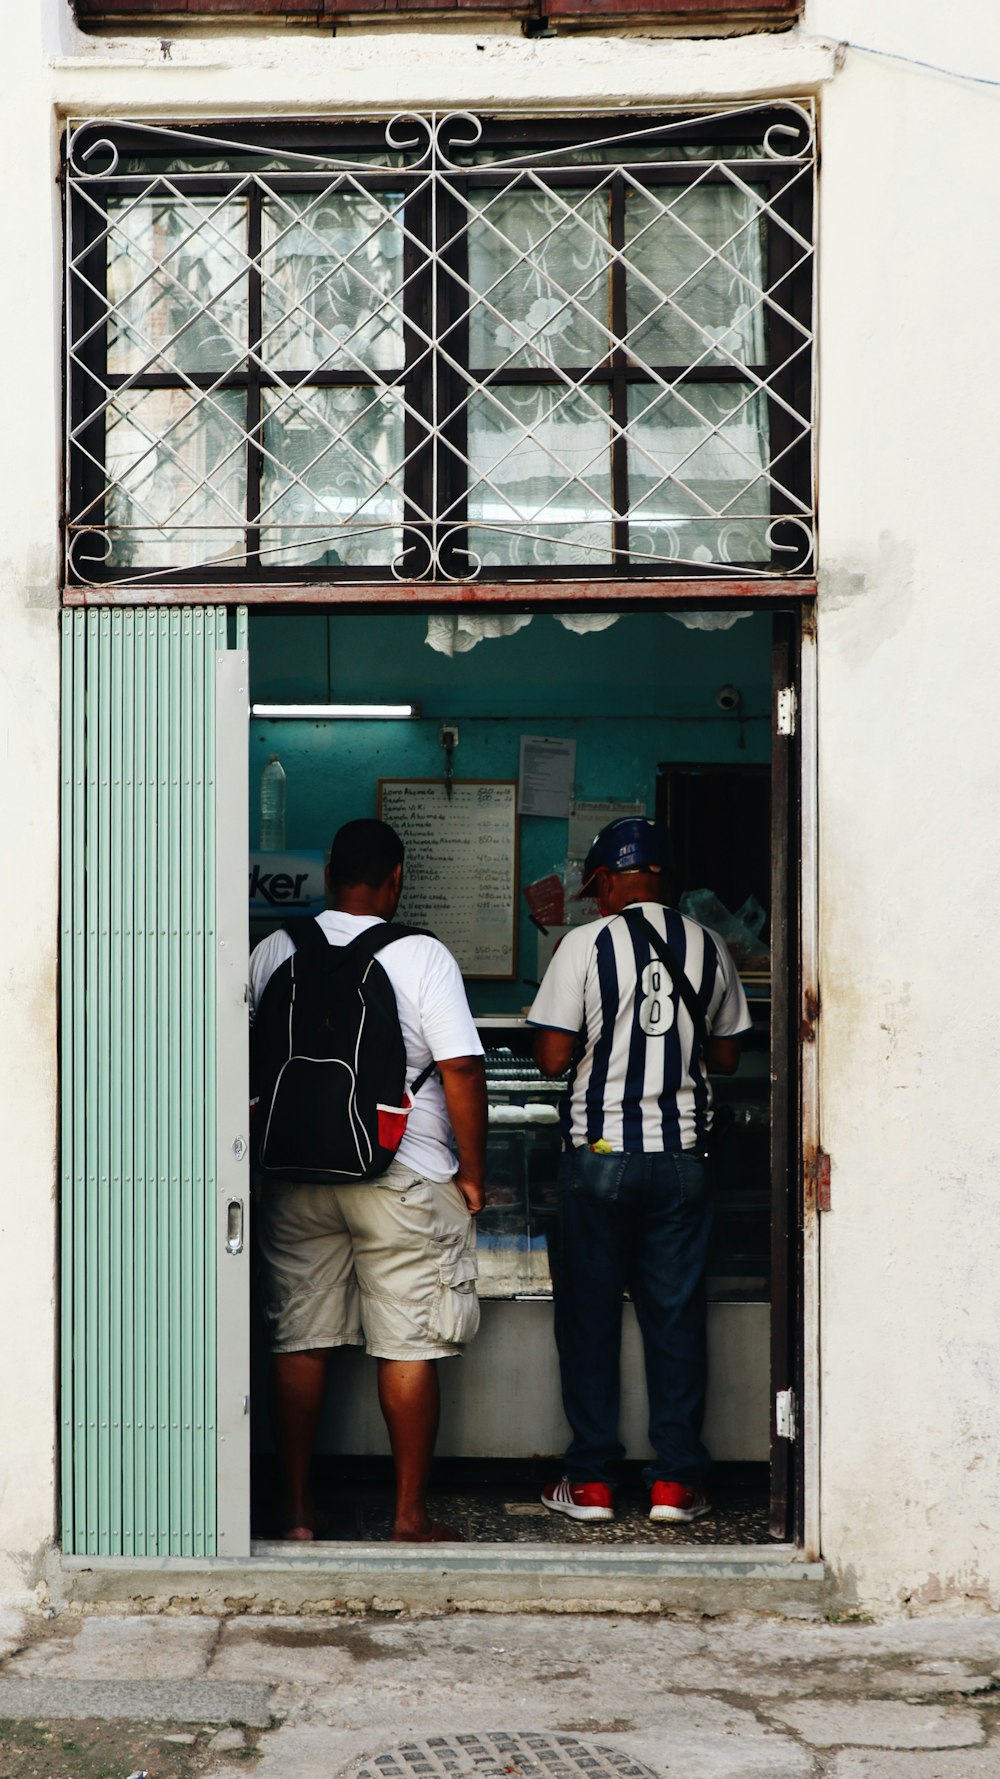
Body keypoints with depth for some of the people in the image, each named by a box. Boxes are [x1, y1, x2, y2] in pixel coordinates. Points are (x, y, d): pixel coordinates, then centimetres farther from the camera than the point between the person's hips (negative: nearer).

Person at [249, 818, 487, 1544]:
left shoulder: (275, 952, 3)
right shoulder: (423, 956, -7)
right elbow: (462, 1071, -12)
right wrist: (473, 1171, -2)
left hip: (296, 1178, 3)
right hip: (403, 1182, -3)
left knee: (299, 1345, 10)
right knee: (409, 1349, 4)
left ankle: (298, 1509, 14)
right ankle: (411, 1515, 8)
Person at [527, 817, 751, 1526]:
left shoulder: (586, 944, -7)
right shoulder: (708, 946, 3)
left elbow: (553, 1057, -8)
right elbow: (727, 1056, 11)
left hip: (600, 1151, -2)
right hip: (682, 1152, 3)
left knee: (590, 1314, 7)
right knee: (678, 1315, 8)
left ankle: (592, 1481, 11)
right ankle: (677, 1481, 10)